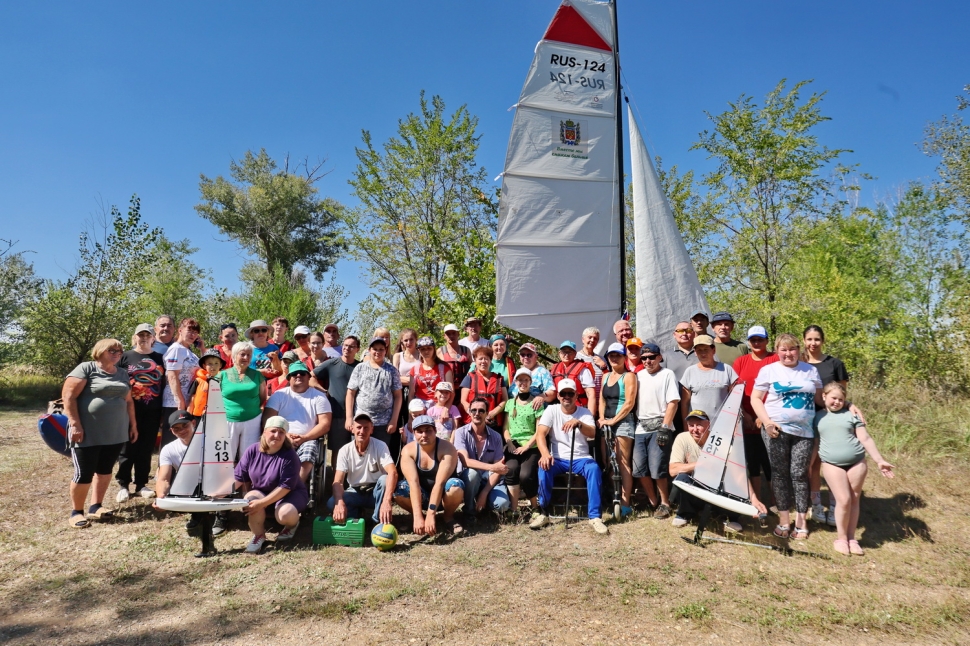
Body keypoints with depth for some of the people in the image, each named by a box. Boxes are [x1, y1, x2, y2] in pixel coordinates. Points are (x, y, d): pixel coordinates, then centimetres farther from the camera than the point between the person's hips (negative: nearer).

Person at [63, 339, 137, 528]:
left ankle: (95, 506, 25)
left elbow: (129, 401, 18)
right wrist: (75, 424, -17)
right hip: (88, 433, -6)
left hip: (115, 433, 6)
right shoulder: (86, 368, -6)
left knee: (105, 470, 12)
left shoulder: (122, 374, 13)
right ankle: (76, 511, 17)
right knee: (84, 473, 0)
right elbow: (68, 395, -11)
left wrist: (133, 425, 15)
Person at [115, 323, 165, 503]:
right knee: (128, 448, 3)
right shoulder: (125, 357, 3)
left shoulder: (159, 359, 9)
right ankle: (123, 485, 14)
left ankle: (141, 485, 18)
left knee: (146, 449, 8)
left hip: (152, 411, 2)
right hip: (129, 410, -2)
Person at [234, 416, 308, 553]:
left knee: (284, 514, -34)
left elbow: (285, 486, -26)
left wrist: (262, 503, -31)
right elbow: (238, 477, -3)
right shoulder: (252, 451, -11)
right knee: (250, 500, -31)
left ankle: (292, 524, 5)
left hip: (291, 494, -3)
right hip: (261, 491, 3)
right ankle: (259, 535, -9)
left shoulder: (289, 456, -24)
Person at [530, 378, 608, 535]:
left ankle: (594, 517, -24)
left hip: (581, 458, 0)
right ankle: (543, 514, -17)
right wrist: (545, 454, -31)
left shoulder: (585, 412, 3)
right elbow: (540, 434, -11)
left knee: (594, 468, -31)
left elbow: (592, 434, -16)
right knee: (544, 468, -31)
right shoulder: (551, 410, 2)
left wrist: (578, 423, -37)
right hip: (558, 459, 0)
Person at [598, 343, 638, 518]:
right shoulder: (606, 376, 17)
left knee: (623, 462, -8)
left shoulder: (629, 376, -4)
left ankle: (625, 503, -7)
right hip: (607, 422, 7)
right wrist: (602, 418, 1)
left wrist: (614, 420, -13)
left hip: (623, 422, -7)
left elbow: (629, 403, -12)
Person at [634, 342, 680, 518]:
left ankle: (665, 503, 12)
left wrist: (665, 428, -14)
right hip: (641, 428, 5)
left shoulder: (667, 374, -1)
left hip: (659, 428, -5)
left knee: (657, 470, -8)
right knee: (639, 469, 4)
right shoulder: (639, 375, 14)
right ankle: (653, 502, 21)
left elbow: (673, 402, -8)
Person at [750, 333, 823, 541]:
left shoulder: (811, 370, 11)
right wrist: (767, 421, -11)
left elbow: (819, 398, 16)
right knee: (780, 473, 3)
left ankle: (801, 522, 11)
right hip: (776, 429, -1)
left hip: (804, 431, 2)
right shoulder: (768, 370, 2)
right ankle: (784, 520, 12)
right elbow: (755, 399, 0)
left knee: (799, 473, 2)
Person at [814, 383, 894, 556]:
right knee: (844, 500, -8)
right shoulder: (818, 417, 6)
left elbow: (865, 439, 6)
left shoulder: (851, 415, 7)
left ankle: (851, 538, 19)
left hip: (857, 462, 2)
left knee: (854, 500, 6)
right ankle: (842, 538, 9)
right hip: (832, 464, -2)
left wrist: (880, 460, 0)